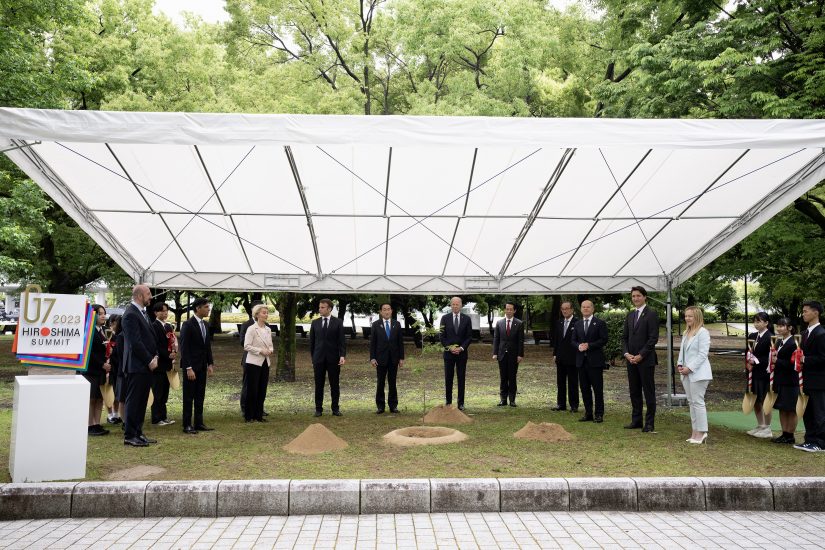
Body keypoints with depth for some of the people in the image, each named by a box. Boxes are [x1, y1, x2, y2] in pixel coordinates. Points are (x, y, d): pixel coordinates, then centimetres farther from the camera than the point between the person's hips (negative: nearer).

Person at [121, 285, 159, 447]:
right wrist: (149, 360, -14)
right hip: (136, 366, -9)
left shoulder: (142, 312, 16)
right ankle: (129, 436, 5)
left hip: (146, 365, 9)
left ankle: (138, 433, 21)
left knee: (142, 401, 13)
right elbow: (135, 342, -19)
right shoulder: (130, 314, -15)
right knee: (133, 401, -2)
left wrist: (154, 356, 5)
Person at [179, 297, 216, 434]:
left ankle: (199, 423, 18)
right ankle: (187, 425, 8)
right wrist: (188, 368, -20)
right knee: (189, 397, 1)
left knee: (200, 396, 11)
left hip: (202, 366, 7)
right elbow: (184, 348, -17)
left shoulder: (205, 324, 10)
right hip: (191, 366, -7)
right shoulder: (188, 325, -13)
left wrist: (210, 364, 9)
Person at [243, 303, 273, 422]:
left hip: (265, 363, 6)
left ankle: (259, 415, 17)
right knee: (252, 390, 0)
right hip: (253, 363, -6)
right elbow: (246, 346, -14)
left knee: (262, 390, 9)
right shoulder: (251, 329, -8)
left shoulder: (268, 330, 12)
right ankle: (249, 416, 9)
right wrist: (261, 351, -20)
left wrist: (270, 350, -3)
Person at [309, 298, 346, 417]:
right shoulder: (315, 323, 7)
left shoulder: (338, 322, 1)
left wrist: (343, 356, -14)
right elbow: (312, 342, 10)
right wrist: (312, 358, 8)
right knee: (319, 385, 5)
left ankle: (335, 409, 12)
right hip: (319, 358, 2)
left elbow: (342, 341, -3)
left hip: (333, 358, -2)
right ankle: (318, 409, 13)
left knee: (334, 385, 4)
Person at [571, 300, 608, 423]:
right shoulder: (577, 324, 14)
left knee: (598, 389, -1)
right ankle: (588, 413, 16)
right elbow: (573, 340, 13)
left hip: (595, 360, -5)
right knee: (584, 388, 8)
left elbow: (604, 340, -8)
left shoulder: (600, 323, -1)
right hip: (581, 360, 5)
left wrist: (589, 345, -16)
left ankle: (599, 414, 5)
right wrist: (579, 346, -8)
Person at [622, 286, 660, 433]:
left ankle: (649, 423, 5)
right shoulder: (630, 315, 15)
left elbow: (653, 338, -13)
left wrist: (641, 355, -15)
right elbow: (624, 337, 15)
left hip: (646, 360, -7)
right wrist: (626, 353, -1)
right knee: (634, 392, 11)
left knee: (648, 392, -1)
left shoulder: (651, 314, -6)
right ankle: (636, 420, 19)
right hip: (631, 359, 7)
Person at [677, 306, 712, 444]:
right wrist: (680, 364, 3)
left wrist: (690, 368, -17)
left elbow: (702, 354, -16)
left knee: (698, 402, -6)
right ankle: (695, 432, 17)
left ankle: (701, 432, 0)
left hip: (698, 373, -9)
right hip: (687, 373, 9)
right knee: (691, 402, 11)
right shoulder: (686, 333, 16)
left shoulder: (703, 332, -10)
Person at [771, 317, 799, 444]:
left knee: (791, 409, 3)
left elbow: (793, 363, -20)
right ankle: (784, 434, 22)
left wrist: (777, 361, -19)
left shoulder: (793, 343, -16)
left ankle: (790, 436, 12)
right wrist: (773, 357, -1)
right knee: (781, 408, 13)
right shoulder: (778, 342, 11)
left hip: (790, 381, -8)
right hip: (779, 380, 9)